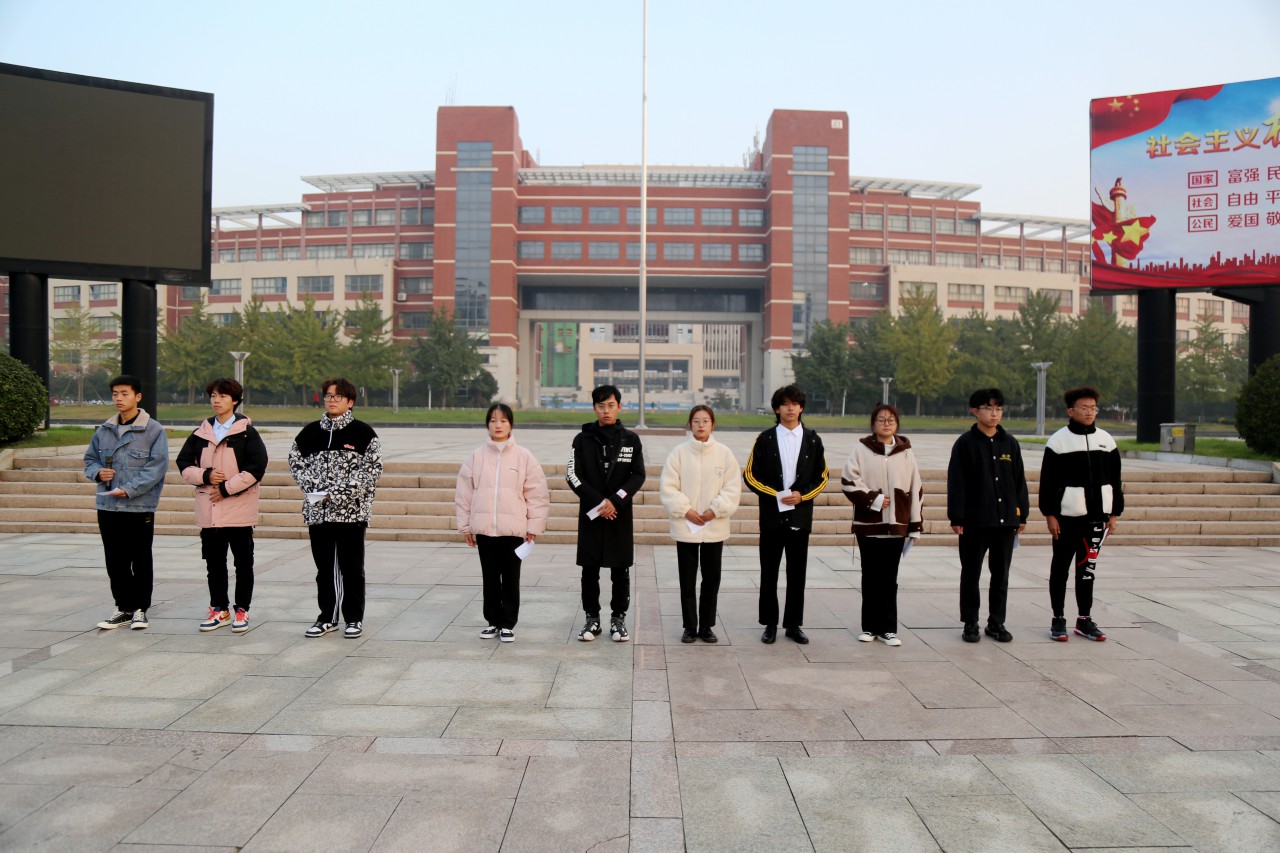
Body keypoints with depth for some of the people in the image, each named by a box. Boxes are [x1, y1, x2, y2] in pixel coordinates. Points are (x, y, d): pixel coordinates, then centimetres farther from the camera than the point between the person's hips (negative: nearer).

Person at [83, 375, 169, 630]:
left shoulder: (154, 430, -7)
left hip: (140, 507, -5)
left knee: (140, 561, 5)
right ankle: (124, 607, 22)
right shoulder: (104, 430, 9)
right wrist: (97, 472, -5)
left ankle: (140, 609, 16)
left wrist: (129, 489, -20)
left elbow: (157, 466, -12)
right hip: (107, 506, 5)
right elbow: (90, 459, 18)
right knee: (115, 561, 11)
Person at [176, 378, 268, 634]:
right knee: (214, 562, 11)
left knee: (243, 562, 4)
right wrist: (205, 475, -9)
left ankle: (242, 610, 13)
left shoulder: (246, 432, -3)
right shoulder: (201, 432, 10)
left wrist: (227, 488, -13)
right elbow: (184, 464, 10)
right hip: (208, 509, 4)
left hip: (239, 508, -4)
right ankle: (219, 609, 22)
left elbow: (257, 467, -10)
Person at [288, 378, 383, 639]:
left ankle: (354, 618, 15)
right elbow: (295, 461, 14)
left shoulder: (362, 432, -4)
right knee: (324, 566, 11)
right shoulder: (310, 431, 10)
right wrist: (312, 487, -4)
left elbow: (372, 468, -10)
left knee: (351, 567, 4)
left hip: (352, 510, -4)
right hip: (317, 510, 4)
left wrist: (338, 493, -15)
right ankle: (327, 617, 22)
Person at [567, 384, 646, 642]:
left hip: (620, 514, 0)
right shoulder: (582, 439, 3)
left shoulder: (631, 439, 4)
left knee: (620, 570, 4)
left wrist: (615, 501, -13)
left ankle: (619, 618, 15)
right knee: (590, 570, 5)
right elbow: (573, 476, -3)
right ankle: (592, 618, 16)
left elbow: (638, 476, -1)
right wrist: (598, 503, -13)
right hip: (590, 513, 0)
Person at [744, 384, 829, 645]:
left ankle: (794, 624, 17)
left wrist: (802, 495, -9)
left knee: (797, 574, 7)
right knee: (769, 573, 4)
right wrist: (775, 495, -11)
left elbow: (821, 478, 7)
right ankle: (770, 624, 15)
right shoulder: (765, 439, 2)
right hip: (771, 516, -1)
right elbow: (750, 475, 0)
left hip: (800, 517, 1)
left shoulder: (812, 440, 6)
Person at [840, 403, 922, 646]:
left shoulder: (905, 452, 6)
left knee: (889, 578, 4)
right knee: (870, 577, 7)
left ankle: (888, 628, 12)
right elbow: (849, 480, -6)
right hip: (868, 524, -1)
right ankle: (870, 626, 15)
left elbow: (915, 489, 7)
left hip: (896, 525, 1)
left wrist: (916, 525, 5)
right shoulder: (862, 449, 0)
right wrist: (873, 499, -12)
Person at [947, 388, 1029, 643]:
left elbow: (1019, 481, 11)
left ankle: (996, 622, 21)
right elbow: (956, 483, -6)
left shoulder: (1010, 443, 7)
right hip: (974, 521, -3)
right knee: (971, 574, 5)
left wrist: (1022, 514, 8)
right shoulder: (965, 443, -4)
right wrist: (956, 517, -10)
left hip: (1006, 519, 4)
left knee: (1001, 574, 10)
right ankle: (970, 623, 15)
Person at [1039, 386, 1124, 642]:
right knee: (1061, 567, 5)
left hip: (1096, 514, 3)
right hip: (1066, 515, -3)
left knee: (1087, 568, 9)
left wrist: (1114, 513, 8)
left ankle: (1084, 619, 19)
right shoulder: (1058, 441, -5)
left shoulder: (1106, 440, 7)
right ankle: (1058, 619, 14)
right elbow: (1047, 481, -5)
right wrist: (1049, 514, -9)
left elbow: (1115, 480, 11)